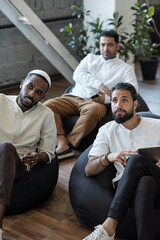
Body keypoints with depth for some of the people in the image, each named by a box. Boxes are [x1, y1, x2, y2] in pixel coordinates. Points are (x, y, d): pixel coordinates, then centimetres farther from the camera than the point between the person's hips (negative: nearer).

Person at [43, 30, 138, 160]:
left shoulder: (125, 68, 15)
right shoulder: (91, 58, 25)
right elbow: (77, 75, 7)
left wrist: (107, 98, -15)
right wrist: (98, 84, -9)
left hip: (95, 102, -3)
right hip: (74, 97, 3)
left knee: (93, 110, -40)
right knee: (48, 105, -24)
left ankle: (69, 143, -33)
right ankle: (62, 145, -37)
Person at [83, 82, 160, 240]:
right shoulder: (107, 130, 16)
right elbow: (88, 171, 8)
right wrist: (108, 157, -14)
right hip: (123, 187, 0)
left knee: (136, 159, -33)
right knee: (146, 182, -36)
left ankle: (109, 227, -42)